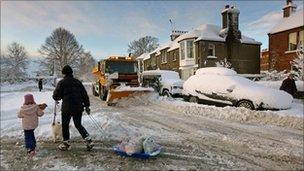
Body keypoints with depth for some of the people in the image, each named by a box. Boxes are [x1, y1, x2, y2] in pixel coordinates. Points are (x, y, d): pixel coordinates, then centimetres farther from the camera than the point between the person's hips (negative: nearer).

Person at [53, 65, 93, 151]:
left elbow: (56, 96, -3)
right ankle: (88, 140, 7)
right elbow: (85, 95, 7)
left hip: (67, 108, -4)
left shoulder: (62, 82, -4)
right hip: (79, 108, 4)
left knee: (65, 125, 14)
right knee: (78, 125, 17)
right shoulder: (77, 82, 7)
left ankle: (66, 144, 25)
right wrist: (87, 105, 13)